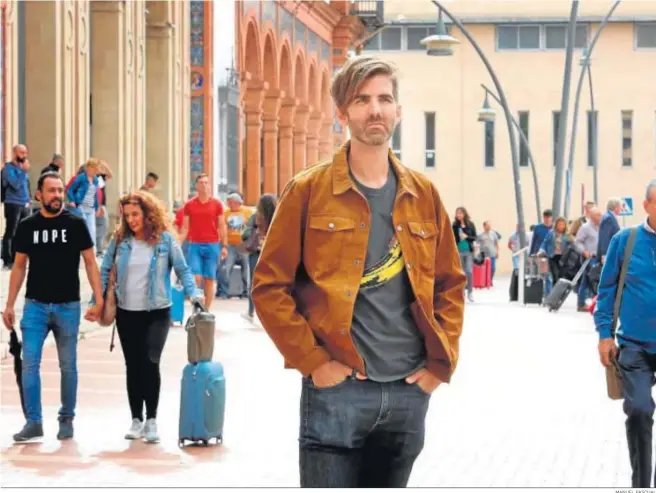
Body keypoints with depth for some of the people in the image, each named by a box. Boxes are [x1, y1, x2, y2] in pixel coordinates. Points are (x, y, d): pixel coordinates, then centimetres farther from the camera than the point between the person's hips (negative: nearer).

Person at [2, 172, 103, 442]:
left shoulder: (75, 224, -3)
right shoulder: (27, 226, 2)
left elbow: (90, 263, 0)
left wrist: (99, 300, -8)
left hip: (68, 306, -1)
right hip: (35, 305, 1)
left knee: (68, 366, 7)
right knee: (29, 364, -5)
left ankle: (67, 419, 19)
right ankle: (34, 421, 0)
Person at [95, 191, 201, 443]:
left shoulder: (165, 240, -5)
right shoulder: (119, 240, 1)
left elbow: (182, 269, -1)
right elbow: (104, 271, 7)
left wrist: (193, 293, -15)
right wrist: (97, 302, 2)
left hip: (157, 312, -3)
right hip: (127, 312, 3)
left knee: (150, 362, -12)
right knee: (133, 366, 8)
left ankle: (151, 420, -2)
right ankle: (136, 420, 18)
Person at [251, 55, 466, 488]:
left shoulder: (423, 195, 11)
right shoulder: (308, 192, -1)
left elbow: (451, 284, 16)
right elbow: (270, 286, -3)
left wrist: (440, 363, 4)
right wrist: (312, 361, -11)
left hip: (409, 391, 4)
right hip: (337, 390, -4)